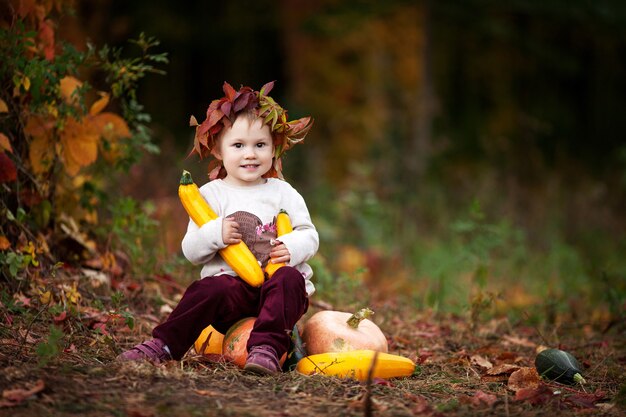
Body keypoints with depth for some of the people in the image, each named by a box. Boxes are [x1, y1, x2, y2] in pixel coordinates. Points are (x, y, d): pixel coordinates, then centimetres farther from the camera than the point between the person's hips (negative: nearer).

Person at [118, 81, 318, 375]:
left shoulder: (282, 192, 10)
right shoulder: (210, 194, 8)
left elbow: (309, 235, 9)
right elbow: (191, 251, 5)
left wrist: (293, 247, -15)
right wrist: (215, 234, -16)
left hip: (274, 287, 1)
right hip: (231, 284, -1)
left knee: (288, 279, -33)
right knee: (210, 289, -33)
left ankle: (266, 349, -42)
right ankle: (164, 345, -27)